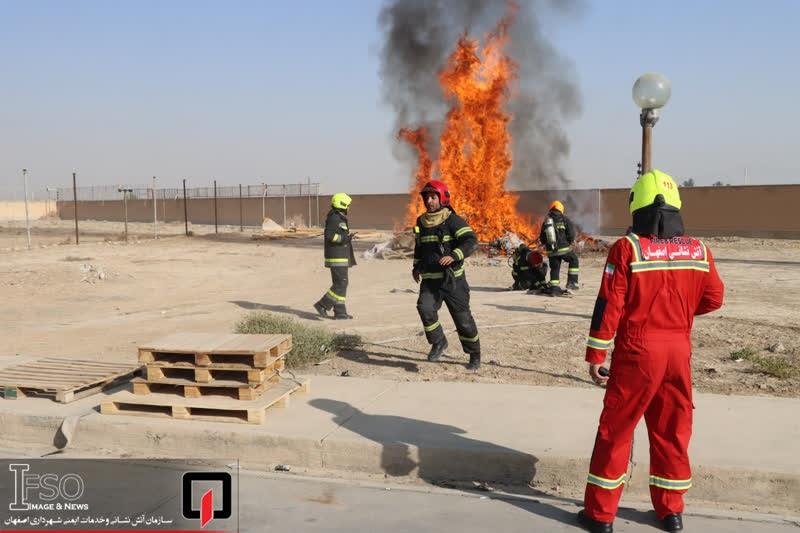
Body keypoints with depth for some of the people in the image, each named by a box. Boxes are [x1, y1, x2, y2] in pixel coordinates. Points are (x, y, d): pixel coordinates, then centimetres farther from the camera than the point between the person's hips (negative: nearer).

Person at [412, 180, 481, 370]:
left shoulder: (452, 220, -9)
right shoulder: (421, 222, 11)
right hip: (430, 280, 5)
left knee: (463, 318, 2)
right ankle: (438, 342, 1)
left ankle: (475, 355, 20)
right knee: (425, 308, -21)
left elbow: (471, 241, -21)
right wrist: (416, 266, 19)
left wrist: (454, 256, -35)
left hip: (453, 279, -4)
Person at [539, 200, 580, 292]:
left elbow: (542, 239, 15)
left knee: (554, 268, 14)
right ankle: (572, 282, 11)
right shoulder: (564, 219, -2)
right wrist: (570, 242, 11)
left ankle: (554, 288, 9)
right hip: (564, 248, -4)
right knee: (574, 260, 18)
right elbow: (571, 233, -7)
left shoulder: (545, 222, 12)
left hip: (551, 251, 4)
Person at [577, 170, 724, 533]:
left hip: (636, 353, -4)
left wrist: (595, 355, -7)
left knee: (615, 432, 6)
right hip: (679, 351, 4)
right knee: (672, 431, 16)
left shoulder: (627, 249, -12)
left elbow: (608, 306, -13)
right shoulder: (699, 251, 0)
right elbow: (713, 299, 9)